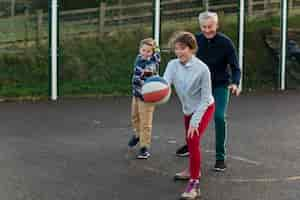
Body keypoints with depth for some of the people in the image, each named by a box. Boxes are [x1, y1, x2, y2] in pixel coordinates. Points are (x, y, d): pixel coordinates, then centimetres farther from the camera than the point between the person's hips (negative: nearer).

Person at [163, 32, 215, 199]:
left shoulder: (202, 69, -27)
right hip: (188, 109, 6)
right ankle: (195, 171, 45)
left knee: (194, 142, -20)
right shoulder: (173, 65, -15)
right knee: (190, 142, 19)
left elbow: (205, 98, -20)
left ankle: (194, 185, -17)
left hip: (204, 108, -6)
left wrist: (195, 120, -22)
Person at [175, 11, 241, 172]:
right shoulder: (196, 40, -9)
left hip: (220, 86, -4)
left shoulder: (225, 42, -17)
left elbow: (235, 67, -14)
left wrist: (235, 83, -31)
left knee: (219, 117, -17)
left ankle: (220, 157, -7)